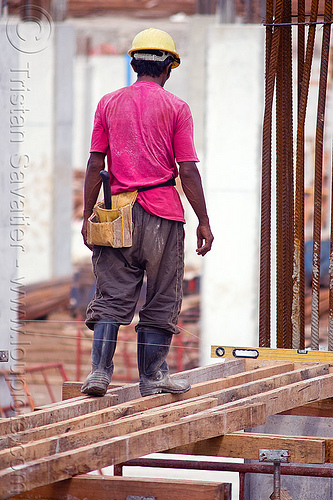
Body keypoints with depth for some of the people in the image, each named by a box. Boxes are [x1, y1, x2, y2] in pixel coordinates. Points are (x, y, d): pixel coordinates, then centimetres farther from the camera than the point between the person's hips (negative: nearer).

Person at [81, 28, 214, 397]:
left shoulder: (108, 103, 6)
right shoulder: (176, 108, -2)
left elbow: (95, 164, 3)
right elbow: (187, 171, -5)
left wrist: (87, 214, 8)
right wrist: (203, 221, -1)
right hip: (163, 214, -3)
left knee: (112, 295, 4)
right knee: (161, 298, 6)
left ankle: (100, 371, -7)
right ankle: (152, 377, 9)